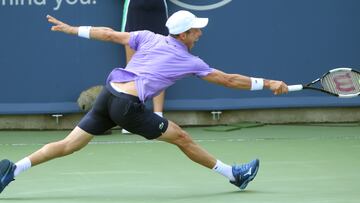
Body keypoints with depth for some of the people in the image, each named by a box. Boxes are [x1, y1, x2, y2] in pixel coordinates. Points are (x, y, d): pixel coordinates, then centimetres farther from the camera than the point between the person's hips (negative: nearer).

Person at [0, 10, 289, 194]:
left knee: (69, 145, 7)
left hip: (108, 94, 6)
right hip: (129, 106, -6)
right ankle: (234, 174, 15)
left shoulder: (149, 38, 15)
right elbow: (229, 80, 10)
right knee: (182, 138, 6)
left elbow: (110, 34, 15)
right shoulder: (189, 62, 5)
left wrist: (71, 29, 21)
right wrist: (268, 84, 18)